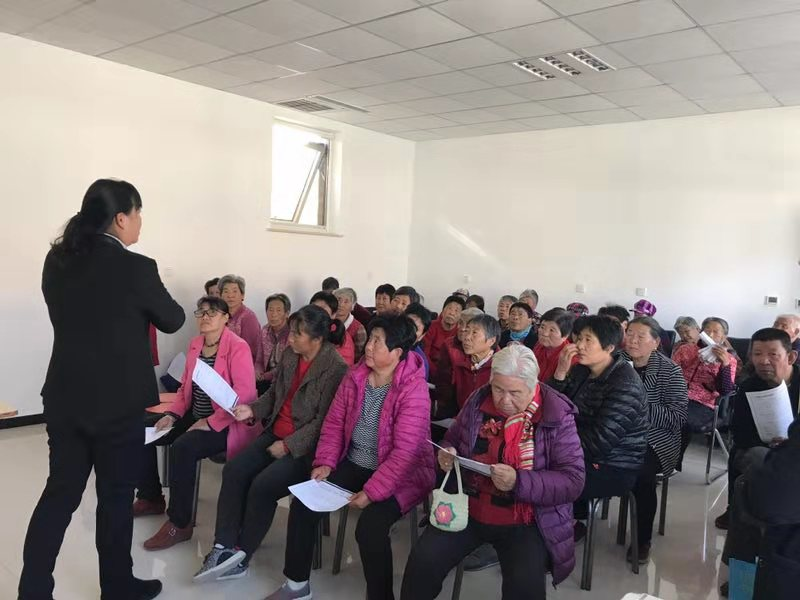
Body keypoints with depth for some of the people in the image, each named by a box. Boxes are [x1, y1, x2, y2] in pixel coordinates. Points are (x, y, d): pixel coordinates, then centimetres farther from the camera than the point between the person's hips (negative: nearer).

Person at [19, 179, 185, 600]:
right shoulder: (135, 268, -17)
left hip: (64, 397, 6)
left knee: (59, 492, 15)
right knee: (116, 496, 10)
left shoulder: (56, 260, 2)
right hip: (117, 402, -6)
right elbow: (172, 321, -3)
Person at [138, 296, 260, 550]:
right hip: (193, 416, 9)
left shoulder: (238, 347, -16)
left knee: (182, 447, -30)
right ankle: (151, 498, 23)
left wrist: (210, 423, -22)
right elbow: (185, 386, 15)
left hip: (225, 424, -8)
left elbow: (245, 395, -22)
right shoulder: (195, 345, 7)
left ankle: (180, 523, -14)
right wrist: (172, 414, 0)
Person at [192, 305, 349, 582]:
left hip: (306, 446, -8)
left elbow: (324, 421, -20)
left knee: (263, 485, -21)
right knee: (233, 470, -10)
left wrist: (287, 445, -18)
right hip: (276, 433, 8)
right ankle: (224, 548, -7)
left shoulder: (335, 368, -19)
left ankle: (240, 556, -1)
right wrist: (252, 410, -1)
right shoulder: (291, 356, 5)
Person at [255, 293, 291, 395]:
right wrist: (257, 374, -7)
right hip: (266, 379, 5)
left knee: (260, 386, -28)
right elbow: (259, 361, 14)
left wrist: (264, 376, -17)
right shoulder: (265, 331, 8)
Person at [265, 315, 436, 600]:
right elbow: (334, 421, 5)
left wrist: (372, 492, -27)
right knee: (303, 504, -5)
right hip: (354, 464, 7)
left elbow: (405, 451, -24)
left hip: (400, 474, -6)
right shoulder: (355, 375, -2)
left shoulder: (413, 389, -22)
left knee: (370, 527, -29)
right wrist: (325, 462, -7)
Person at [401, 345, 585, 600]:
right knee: (422, 562, -15)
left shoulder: (557, 417, -13)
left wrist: (519, 482, -29)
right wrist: (447, 453, -10)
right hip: (467, 511, 3)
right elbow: (452, 439, 14)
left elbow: (573, 481, -15)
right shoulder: (478, 400, -2)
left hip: (523, 522, -3)